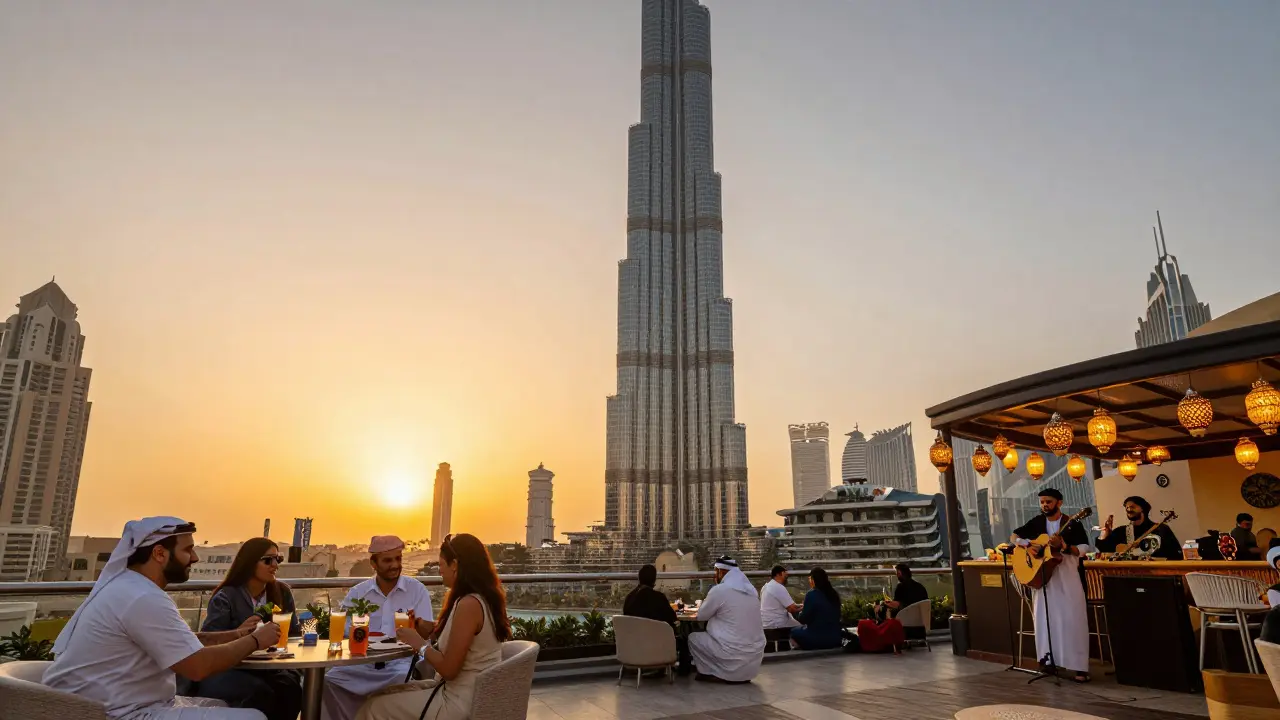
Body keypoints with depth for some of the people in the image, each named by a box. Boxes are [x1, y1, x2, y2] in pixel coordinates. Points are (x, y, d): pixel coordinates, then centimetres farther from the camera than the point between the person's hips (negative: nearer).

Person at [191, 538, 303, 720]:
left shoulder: (282, 592, 10)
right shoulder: (226, 596, -3)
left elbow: (295, 633, 13)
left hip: (272, 668, 3)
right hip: (231, 669, -3)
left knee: (291, 688, -30)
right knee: (261, 693, -34)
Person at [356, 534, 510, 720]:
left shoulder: (468, 604, -24)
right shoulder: (485, 599, 5)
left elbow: (449, 669, -20)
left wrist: (420, 644, -7)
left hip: (461, 702, -9)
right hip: (474, 694, 9)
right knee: (387, 695, 17)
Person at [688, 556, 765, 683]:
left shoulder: (720, 589, -12)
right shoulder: (750, 589, 9)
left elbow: (701, 616, 1)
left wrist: (705, 602, 19)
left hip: (733, 656, -6)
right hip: (755, 657, 6)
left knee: (693, 638, 14)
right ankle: (742, 674, 18)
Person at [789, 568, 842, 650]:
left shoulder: (812, 595, -15)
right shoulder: (834, 594, 3)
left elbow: (803, 619, -10)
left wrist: (802, 610, 11)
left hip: (817, 639, -6)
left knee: (794, 631, 18)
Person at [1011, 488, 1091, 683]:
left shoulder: (1072, 524, -2)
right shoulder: (1036, 522, 8)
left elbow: (1084, 549, -9)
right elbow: (1014, 537, 10)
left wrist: (1063, 546, -25)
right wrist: (1027, 545, -9)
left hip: (1067, 577, -4)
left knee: (1072, 620, -7)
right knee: (1046, 620, 7)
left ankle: (1080, 668, -5)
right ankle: (1050, 661, 17)